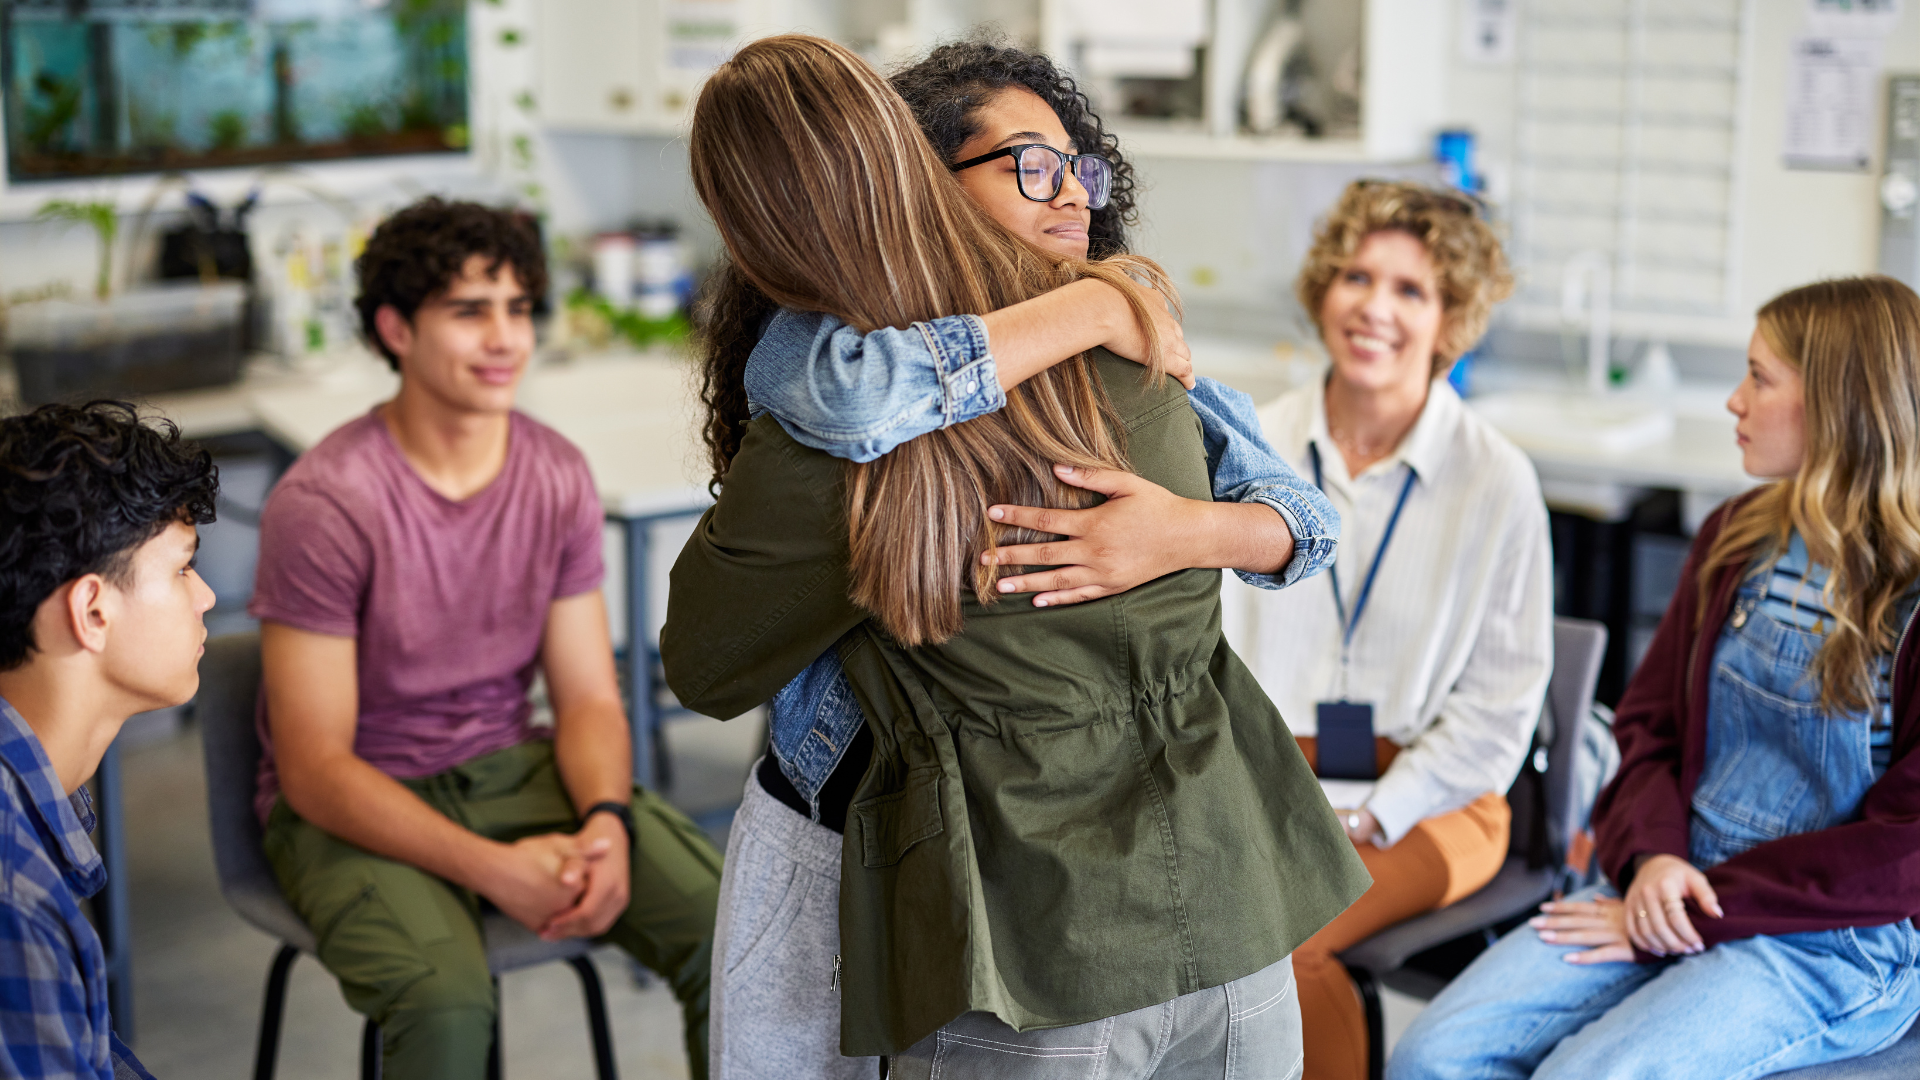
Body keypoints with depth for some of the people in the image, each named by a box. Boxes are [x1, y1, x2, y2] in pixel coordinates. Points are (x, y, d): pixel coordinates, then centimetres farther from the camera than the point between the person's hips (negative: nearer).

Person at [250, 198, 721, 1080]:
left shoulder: (557, 475, -2)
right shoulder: (323, 501, -19)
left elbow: (588, 698, 2)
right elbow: (316, 770, -18)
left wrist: (608, 821, -21)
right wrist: (493, 870, -29)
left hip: (511, 770, 4)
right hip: (352, 807, -4)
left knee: (729, 925, -19)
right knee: (447, 999, -35)